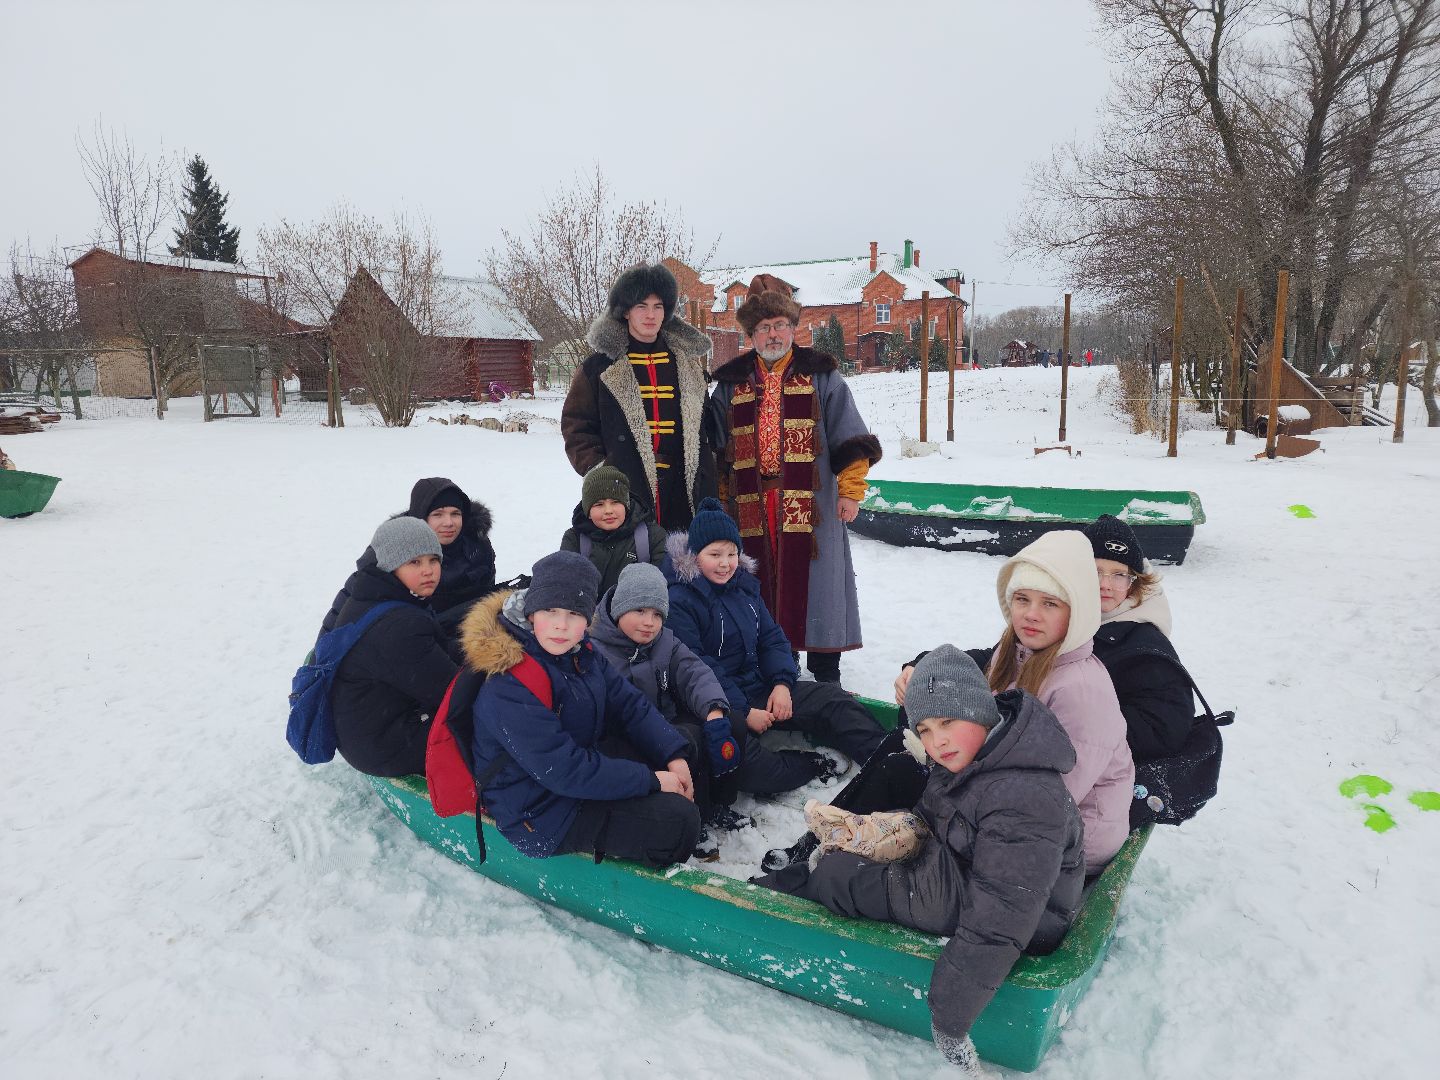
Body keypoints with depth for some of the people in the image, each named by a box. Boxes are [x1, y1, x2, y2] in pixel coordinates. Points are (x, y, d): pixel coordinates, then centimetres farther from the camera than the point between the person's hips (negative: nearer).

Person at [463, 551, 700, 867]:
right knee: (677, 821, -16)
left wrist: (674, 756, -11)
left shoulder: (580, 652, -3)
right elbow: (565, 771, -30)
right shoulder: (508, 688, -30)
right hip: (542, 814, -9)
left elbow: (629, 704, 3)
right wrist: (650, 780, -24)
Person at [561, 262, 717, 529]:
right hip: (624, 493, -3)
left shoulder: (688, 362, 14)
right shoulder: (601, 365, 4)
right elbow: (576, 425, 6)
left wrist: (705, 483, 10)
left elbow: (703, 427, 19)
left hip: (682, 491, 3)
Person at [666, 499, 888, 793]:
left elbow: (771, 638, 11)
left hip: (760, 689, 7)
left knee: (832, 698, -8)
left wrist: (782, 683, -7)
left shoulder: (745, 585, 10)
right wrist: (744, 713, -20)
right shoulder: (680, 601, -14)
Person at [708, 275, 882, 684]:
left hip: (811, 507, -2)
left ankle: (826, 677, 13)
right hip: (750, 510, 2)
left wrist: (851, 490, -3)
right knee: (762, 593, 7)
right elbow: (717, 454, 17)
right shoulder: (731, 384, 14)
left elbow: (851, 441, 5)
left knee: (815, 587, 0)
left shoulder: (822, 376, 7)